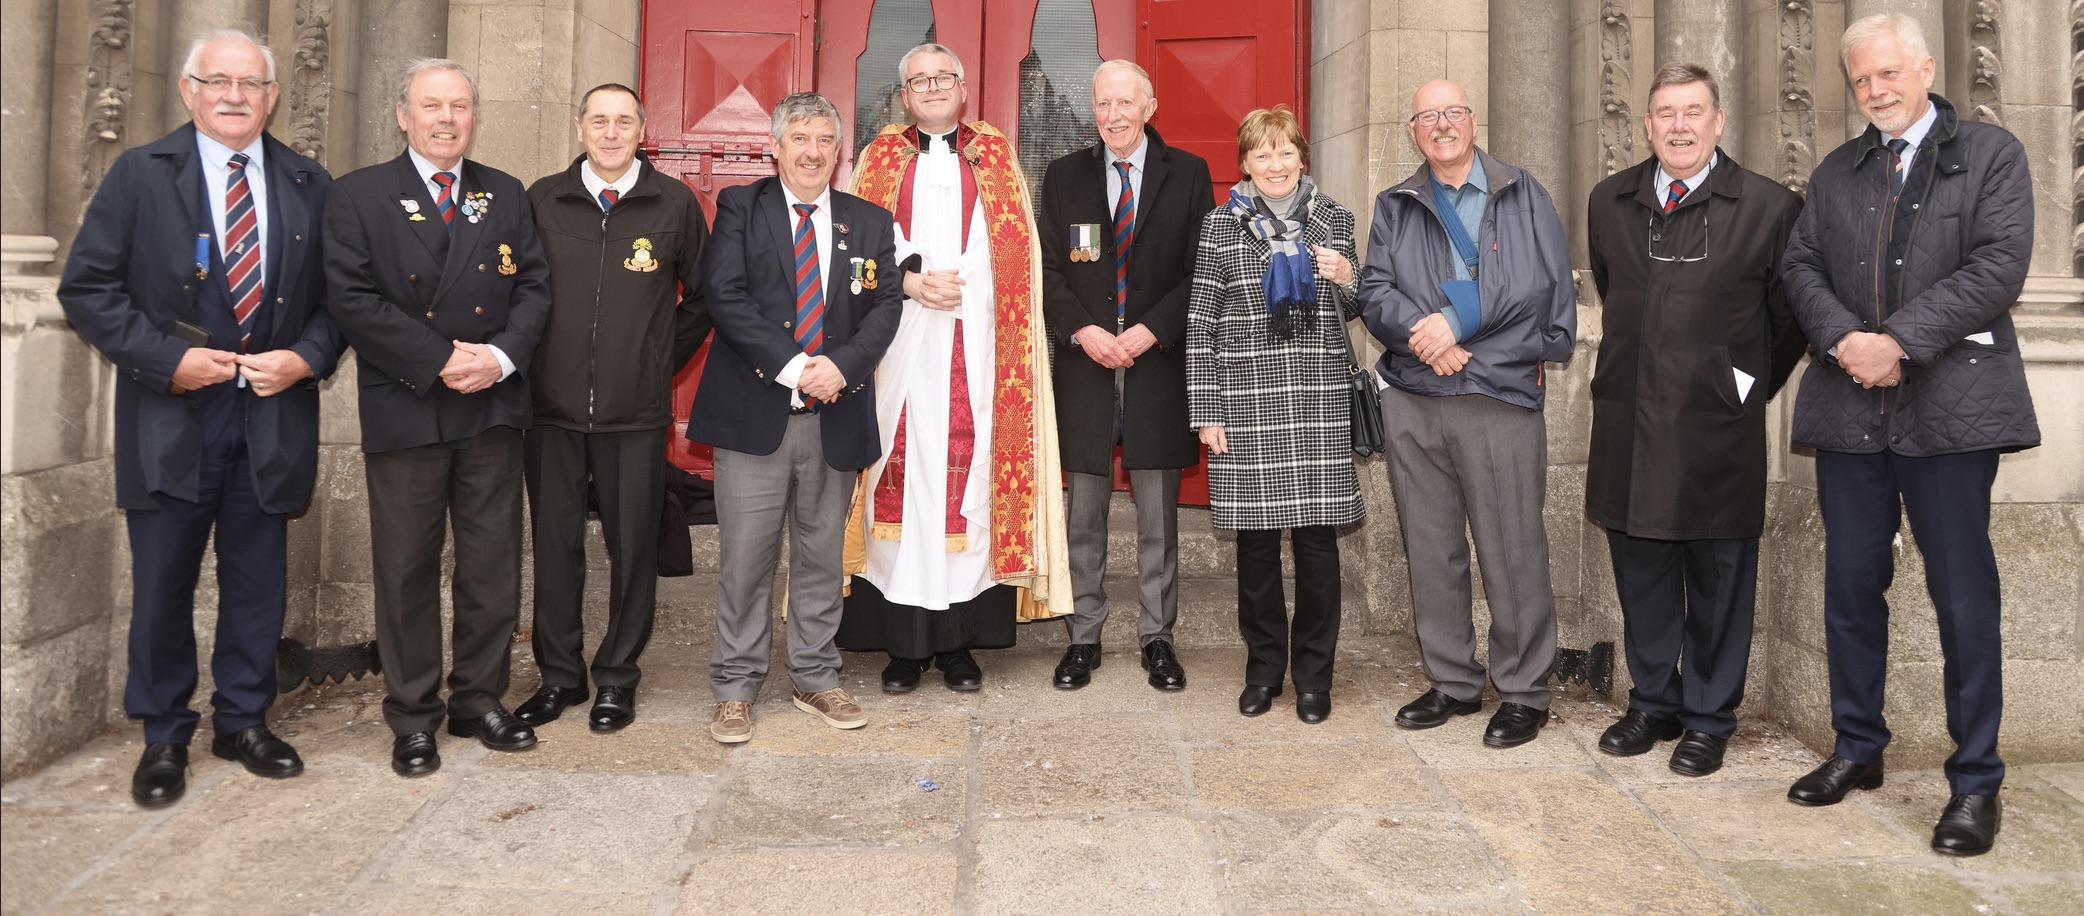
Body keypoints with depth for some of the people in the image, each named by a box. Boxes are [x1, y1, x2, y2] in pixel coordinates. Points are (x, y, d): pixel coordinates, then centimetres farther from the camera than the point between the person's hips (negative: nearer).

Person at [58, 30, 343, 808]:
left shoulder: (311, 186, 7)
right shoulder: (139, 174, 1)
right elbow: (87, 288, -2)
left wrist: (305, 357, -10)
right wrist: (167, 358, -13)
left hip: (272, 418, 2)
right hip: (170, 421, -1)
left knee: (257, 584, 10)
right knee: (162, 588, 6)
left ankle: (243, 722, 26)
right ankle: (164, 738, 22)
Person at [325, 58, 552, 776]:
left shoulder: (506, 195, 13)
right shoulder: (358, 195, 2)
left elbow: (533, 286, 7)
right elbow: (354, 300, -8)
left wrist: (501, 356, -11)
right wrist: (442, 360, -15)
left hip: (494, 408, 3)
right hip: (405, 412, -3)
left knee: (493, 565, 7)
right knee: (408, 569, 4)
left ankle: (479, 701, 22)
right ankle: (413, 718, 17)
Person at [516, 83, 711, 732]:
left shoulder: (675, 203, 2)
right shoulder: (542, 199, 5)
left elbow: (701, 295, 11)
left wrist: (664, 359, 8)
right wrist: (528, 363, 6)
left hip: (637, 411, -1)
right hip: (552, 406, 1)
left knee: (632, 546, 5)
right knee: (555, 544, 8)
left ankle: (617, 678, 20)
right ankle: (559, 675, 23)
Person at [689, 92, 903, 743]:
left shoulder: (869, 223, 12)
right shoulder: (740, 208, 5)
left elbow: (885, 306, 3)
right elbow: (724, 296, -7)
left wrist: (842, 365, -15)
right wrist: (792, 368, -15)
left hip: (836, 416, 3)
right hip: (755, 412, -2)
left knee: (822, 556, 11)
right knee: (745, 557, 1)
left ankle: (816, 679, 24)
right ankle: (735, 688, 13)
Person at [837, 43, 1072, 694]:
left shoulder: (995, 157, 15)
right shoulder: (881, 157, 14)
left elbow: (1016, 250, 9)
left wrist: (955, 287, -6)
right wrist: (910, 280, -11)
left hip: (975, 345, 0)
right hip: (901, 345, 0)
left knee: (970, 471, -4)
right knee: (902, 473, -4)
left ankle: (959, 641, 4)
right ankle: (904, 641, 3)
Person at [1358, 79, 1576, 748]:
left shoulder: (1524, 196, 8)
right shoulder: (1394, 208, 15)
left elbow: (1539, 285, -5)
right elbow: (1375, 292, 3)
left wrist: (1456, 321, -13)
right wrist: (1424, 334, -15)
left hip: (1501, 398, -3)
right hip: (1413, 400, 3)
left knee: (1512, 552, -2)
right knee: (1430, 550, 8)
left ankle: (1524, 693, 11)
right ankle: (1452, 682, 22)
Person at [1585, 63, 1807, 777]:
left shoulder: (1769, 207, -4)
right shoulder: (1608, 202, 8)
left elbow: (1790, 316, 4)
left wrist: (1749, 386, 3)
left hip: (1717, 430, -3)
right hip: (1627, 424, 4)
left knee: (1718, 580, 6)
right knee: (1639, 574, 13)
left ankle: (1711, 718, 22)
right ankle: (1654, 705, 29)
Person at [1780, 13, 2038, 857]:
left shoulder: (1992, 154, 5)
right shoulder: (1834, 173, 17)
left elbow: (1999, 266, -7)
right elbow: (1801, 266, 8)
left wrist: (1900, 341, -16)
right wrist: (1843, 339, -11)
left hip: (1950, 402, -4)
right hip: (1849, 408, 4)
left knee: (1963, 594, -1)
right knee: (1852, 584, 10)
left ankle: (1976, 781, 10)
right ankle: (1858, 748, 24)